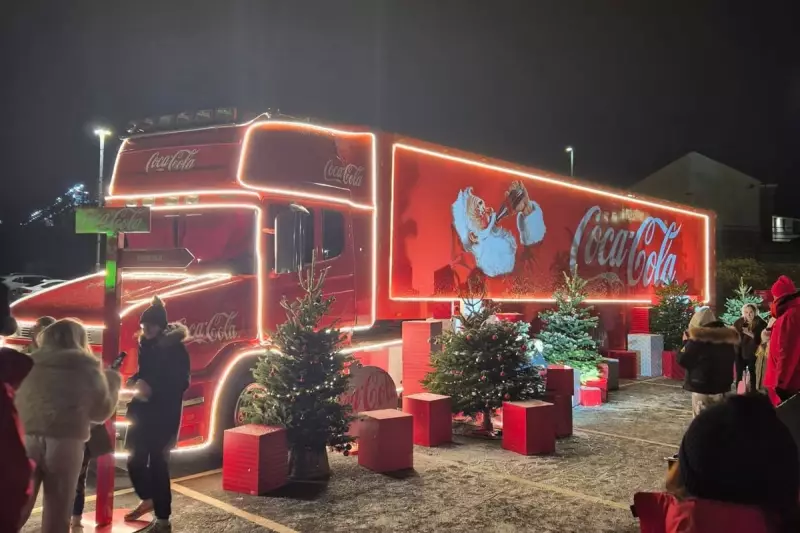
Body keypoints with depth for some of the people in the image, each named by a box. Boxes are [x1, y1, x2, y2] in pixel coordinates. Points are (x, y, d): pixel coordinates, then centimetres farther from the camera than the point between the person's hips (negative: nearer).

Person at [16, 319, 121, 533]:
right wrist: (112, 381, 24)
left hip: (24, 438, 3)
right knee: (56, 514, 7)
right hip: (65, 442, -3)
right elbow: (101, 411, 12)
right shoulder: (87, 366, 6)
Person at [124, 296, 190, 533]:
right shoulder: (146, 344, 9)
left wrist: (152, 389, -24)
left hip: (163, 416, -7)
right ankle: (147, 499, 38)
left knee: (158, 465, -4)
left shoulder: (175, 348, -11)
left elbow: (181, 383, -14)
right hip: (141, 412, 7)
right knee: (135, 461, 11)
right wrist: (136, 381, -3)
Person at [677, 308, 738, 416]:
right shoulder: (727, 337, 5)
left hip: (702, 390, -6)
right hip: (723, 390, 6)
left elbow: (682, 360, -9)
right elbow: (732, 358, 19)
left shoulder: (697, 338, -14)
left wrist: (686, 342, 5)